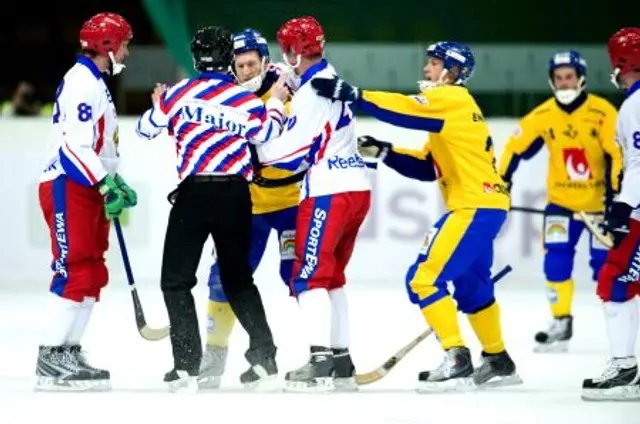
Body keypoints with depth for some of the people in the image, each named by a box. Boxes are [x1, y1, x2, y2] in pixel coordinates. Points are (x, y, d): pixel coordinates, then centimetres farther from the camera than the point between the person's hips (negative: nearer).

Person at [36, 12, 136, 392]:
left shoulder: (97, 83, 20)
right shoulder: (81, 82, -14)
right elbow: (76, 143, -22)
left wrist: (117, 183, 19)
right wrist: (106, 185, -26)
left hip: (90, 188, 11)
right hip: (68, 188, -11)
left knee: (94, 275, 9)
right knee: (75, 272, -14)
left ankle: (69, 351, 13)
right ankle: (52, 359, -14)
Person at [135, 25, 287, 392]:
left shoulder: (177, 94, -1)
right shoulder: (247, 101, 0)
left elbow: (146, 129, 12)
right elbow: (268, 136, 11)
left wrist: (158, 104, 33)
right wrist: (277, 105, 25)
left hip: (193, 193, -3)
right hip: (235, 196, 3)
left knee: (176, 279, 3)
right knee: (238, 279, 19)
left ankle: (187, 364, -8)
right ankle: (264, 356, 13)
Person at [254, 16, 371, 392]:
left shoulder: (312, 93, -14)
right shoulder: (329, 80, 16)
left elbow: (292, 153, -15)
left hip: (330, 192, -10)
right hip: (356, 189, 10)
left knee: (310, 277, -10)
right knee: (331, 276, 16)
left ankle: (321, 362, -19)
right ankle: (341, 361, 17)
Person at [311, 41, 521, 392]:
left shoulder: (452, 99, -9)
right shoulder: (447, 106, 21)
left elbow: (405, 111, -25)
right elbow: (427, 166, 19)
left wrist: (351, 95, -29)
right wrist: (385, 152, 8)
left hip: (475, 206, -11)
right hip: (479, 206, 11)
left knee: (425, 279, -16)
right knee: (472, 287, 23)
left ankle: (457, 362, -19)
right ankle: (498, 362, 37)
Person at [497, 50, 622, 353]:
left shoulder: (602, 112, -15)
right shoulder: (543, 115, -6)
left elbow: (618, 155, -16)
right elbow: (516, 148, -1)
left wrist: (615, 193, -23)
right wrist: (502, 182, -6)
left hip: (599, 200, -3)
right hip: (561, 201, 3)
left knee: (606, 263, -3)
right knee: (556, 260, -7)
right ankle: (561, 323, 3)